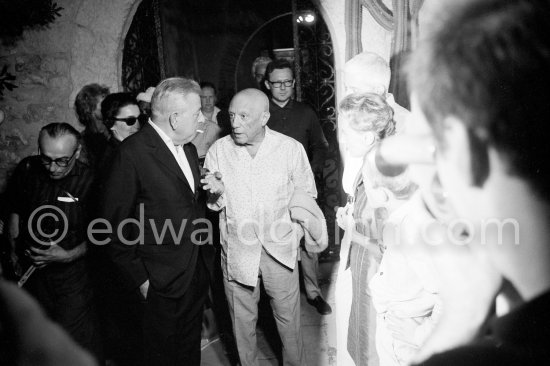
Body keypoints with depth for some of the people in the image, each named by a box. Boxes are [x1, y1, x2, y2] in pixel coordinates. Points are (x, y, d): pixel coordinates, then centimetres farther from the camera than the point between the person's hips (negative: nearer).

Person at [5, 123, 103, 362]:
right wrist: (14, 251, 8)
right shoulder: (27, 170, -6)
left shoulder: (90, 181, -18)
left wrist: (70, 255, -19)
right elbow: (15, 213, 10)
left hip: (72, 273, -4)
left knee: (77, 343, 2)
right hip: (31, 271, 4)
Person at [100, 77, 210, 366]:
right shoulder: (133, 152, -19)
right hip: (161, 284, -7)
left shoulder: (188, 147, 6)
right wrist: (138, 279, -15)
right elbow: (113, 227, -17)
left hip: (196, 273, 7)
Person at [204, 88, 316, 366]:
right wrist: (217, 194, -19)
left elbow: (306, 193, 4)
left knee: (288, 317, 11)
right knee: (242, 319, 14)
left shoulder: (291, 148, -7)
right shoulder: (219, 150, -4)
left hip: (279, 247, -1)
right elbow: (214, 204, 3)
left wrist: (293, 227, -8)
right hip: (236, 249, 1)